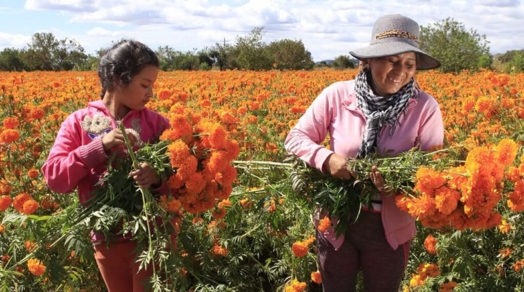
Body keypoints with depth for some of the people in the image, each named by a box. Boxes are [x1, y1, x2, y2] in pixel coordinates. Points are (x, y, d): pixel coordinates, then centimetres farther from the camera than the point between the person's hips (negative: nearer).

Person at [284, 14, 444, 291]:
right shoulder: (337, 95, -10)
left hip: (391, 230, 0)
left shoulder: (425, 108, -10)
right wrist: (326, 158, -24)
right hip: (336, 224, 1)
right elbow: (296, 138, -4)